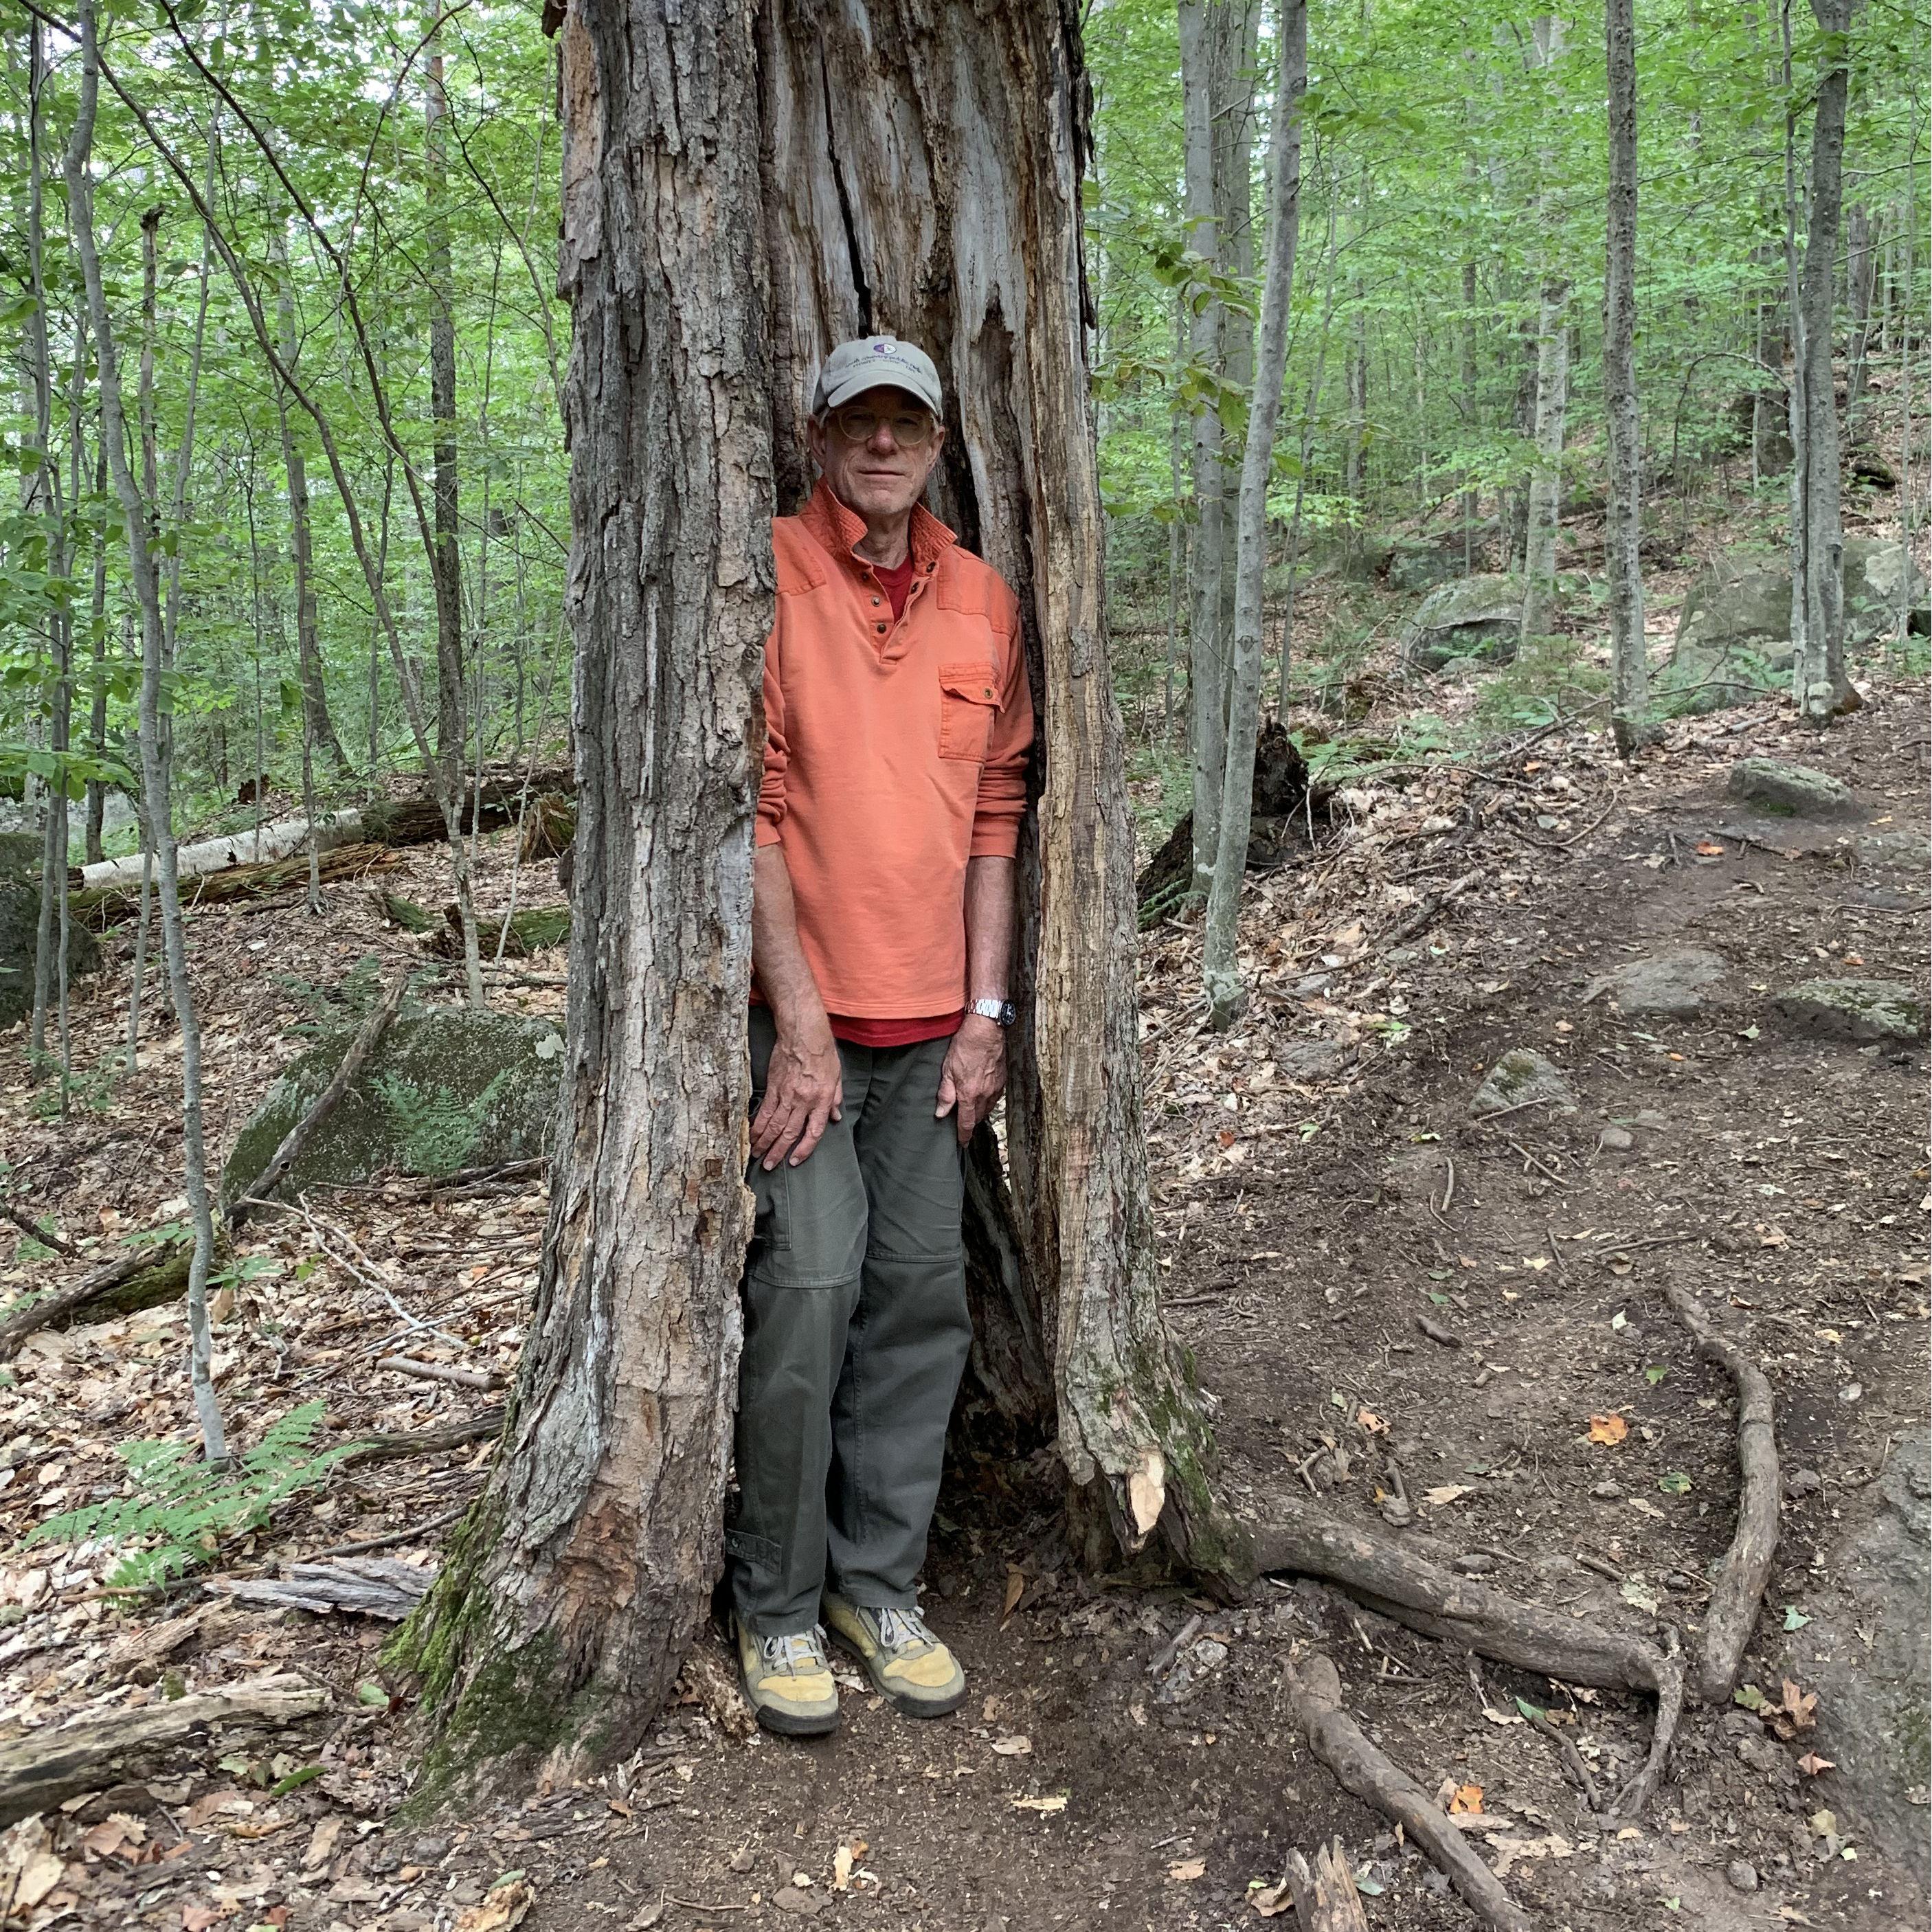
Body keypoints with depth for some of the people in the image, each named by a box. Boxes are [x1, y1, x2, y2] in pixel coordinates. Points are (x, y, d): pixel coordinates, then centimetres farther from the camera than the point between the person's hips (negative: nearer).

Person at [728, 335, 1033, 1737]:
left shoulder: (983, 599, 9)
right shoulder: (770, 574, -5)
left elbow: (996, 814, 11)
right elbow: (751, 807, -10)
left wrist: (985, 1013, 4)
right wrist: (801, 1026, -13)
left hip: (933, 1023, 5)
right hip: (801, 1008, -4)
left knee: (921, 1295, 7)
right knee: (810, 1285, -7)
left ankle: (882, 1583, 22)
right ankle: (778, 1607, 11)